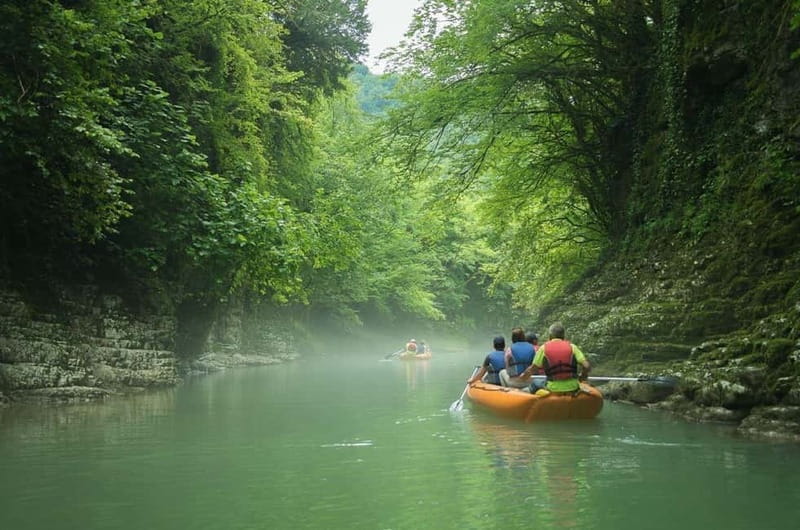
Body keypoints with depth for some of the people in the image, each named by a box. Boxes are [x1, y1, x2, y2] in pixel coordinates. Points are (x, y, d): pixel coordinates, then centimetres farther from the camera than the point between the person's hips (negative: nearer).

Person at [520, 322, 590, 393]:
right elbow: (586, 366, -5)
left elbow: (532, 369, 3)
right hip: (572, 389, 1)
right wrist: (583, 375, 16)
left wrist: (523, 375, 22)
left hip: (553, 389, -1)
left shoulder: (543, 348, 1)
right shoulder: (572, 347, 3)